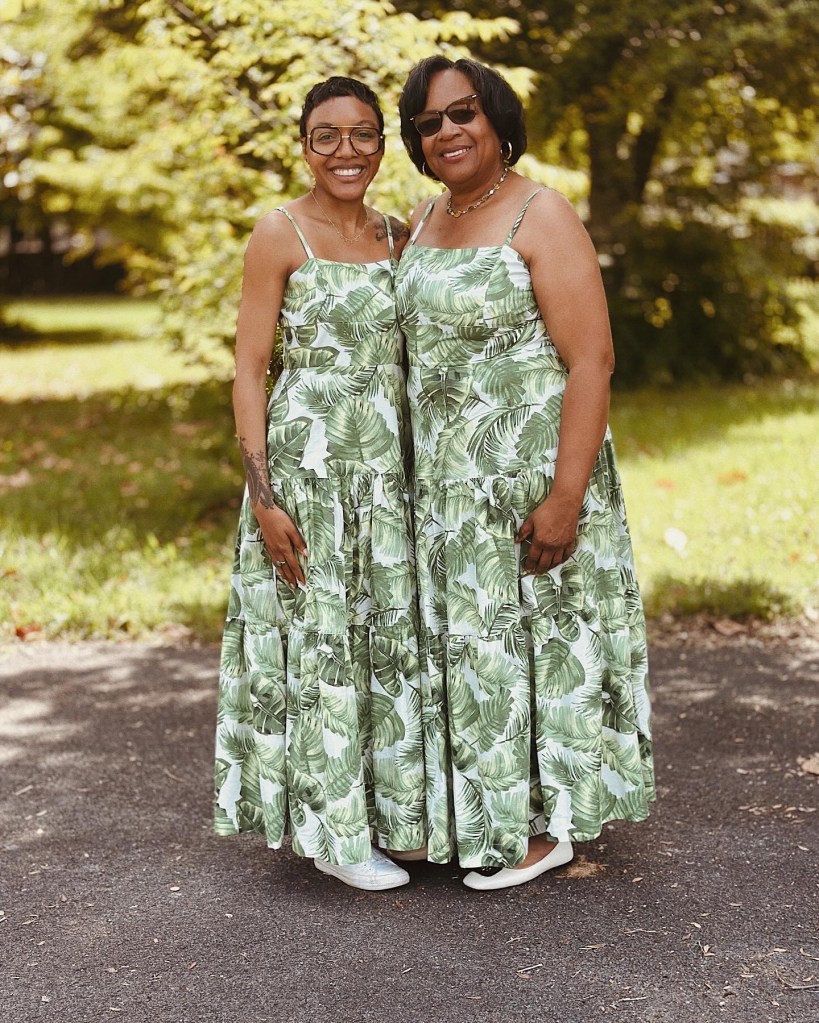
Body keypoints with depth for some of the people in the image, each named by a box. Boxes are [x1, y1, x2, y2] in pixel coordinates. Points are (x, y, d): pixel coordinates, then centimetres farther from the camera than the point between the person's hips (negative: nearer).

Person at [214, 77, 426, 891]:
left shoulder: (399, 237, 11)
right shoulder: (280, 234, -5)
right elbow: (248, 372, -7)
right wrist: (262, 495, -15)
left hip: (389, 470, 6)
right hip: (307, 462, -5)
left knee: (388, 633, 10)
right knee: (318, 633, 0)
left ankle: (388, 807, 26)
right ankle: (331, 828, 13)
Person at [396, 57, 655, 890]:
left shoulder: (542, 218, -13)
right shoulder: (425, 221, 10)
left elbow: (591, 362, -18)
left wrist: (564, 498, -24)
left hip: (531, 467, -7)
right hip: (450, 473, 8)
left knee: (533, 628, 2)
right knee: (469, 632, 14)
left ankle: (548, 821, 18)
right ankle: (485, 812, 29)